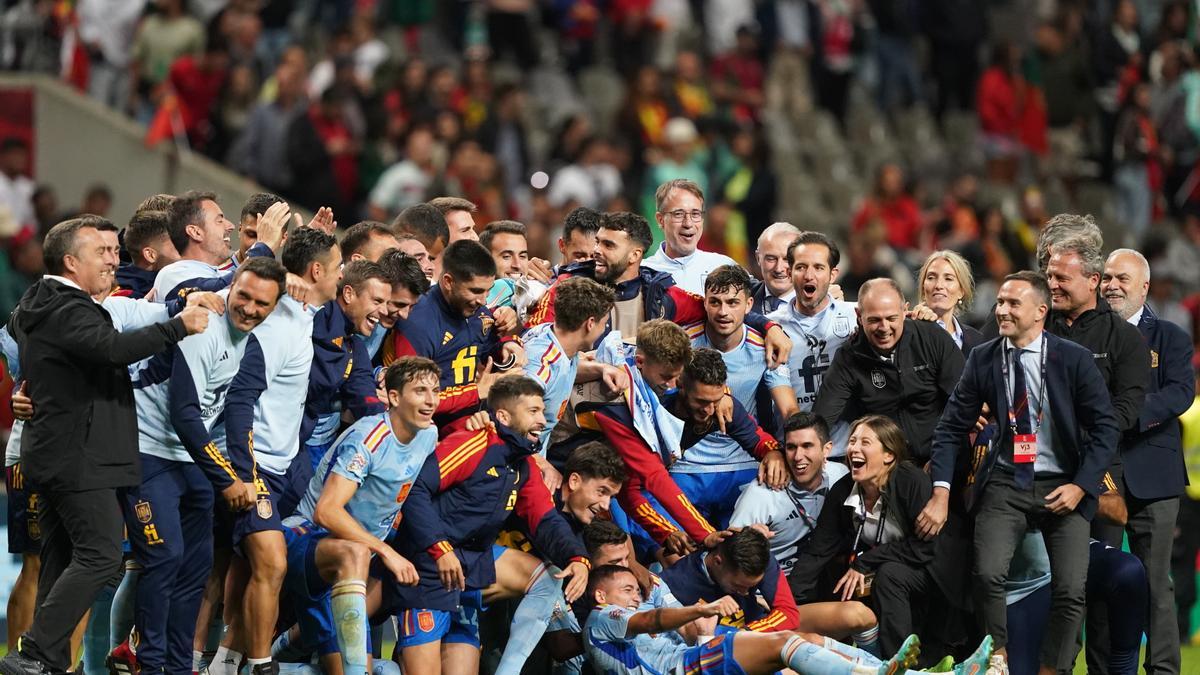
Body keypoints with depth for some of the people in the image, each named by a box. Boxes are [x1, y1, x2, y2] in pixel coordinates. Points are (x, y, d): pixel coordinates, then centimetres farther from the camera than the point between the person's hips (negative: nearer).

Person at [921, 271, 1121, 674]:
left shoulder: (1075, 360, -6)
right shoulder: (983, 359, 0)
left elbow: (1106, 427, -4)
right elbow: (952, 429, 2)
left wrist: (1081, 486, -14)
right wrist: (941, 493, -7)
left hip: (1062, 487, -1)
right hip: (1004, 485, 1)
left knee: (1071, 589, -13)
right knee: (988, 574, -19)